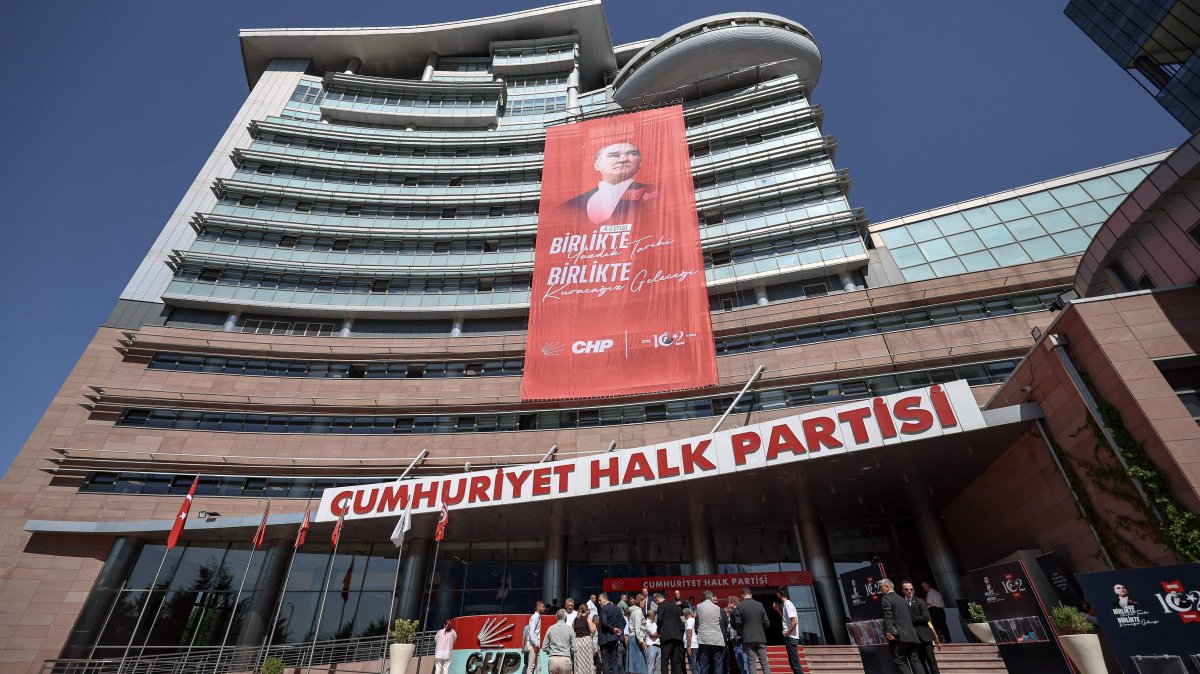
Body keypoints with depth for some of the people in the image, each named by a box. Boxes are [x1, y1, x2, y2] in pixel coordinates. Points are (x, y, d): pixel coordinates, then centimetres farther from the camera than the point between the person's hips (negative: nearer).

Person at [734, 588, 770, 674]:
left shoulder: (740, 605, -5)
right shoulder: (760, 605, 3)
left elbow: (738, 623, -7)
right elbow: (767, 623, 5)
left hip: (748, 639, -2)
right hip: (761, 638, 3)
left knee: (751, 663, 3)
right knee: (764, 662, 8)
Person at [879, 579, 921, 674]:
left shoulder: (886, 599, -5)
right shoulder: (903, 600, 20)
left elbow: (887, 617, -16)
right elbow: (911, 616, 22)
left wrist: (888, 632, -21)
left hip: (898, 635, -8)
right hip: (910, 635, 8)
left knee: (900, 661, -4)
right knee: (914, 659, 9)